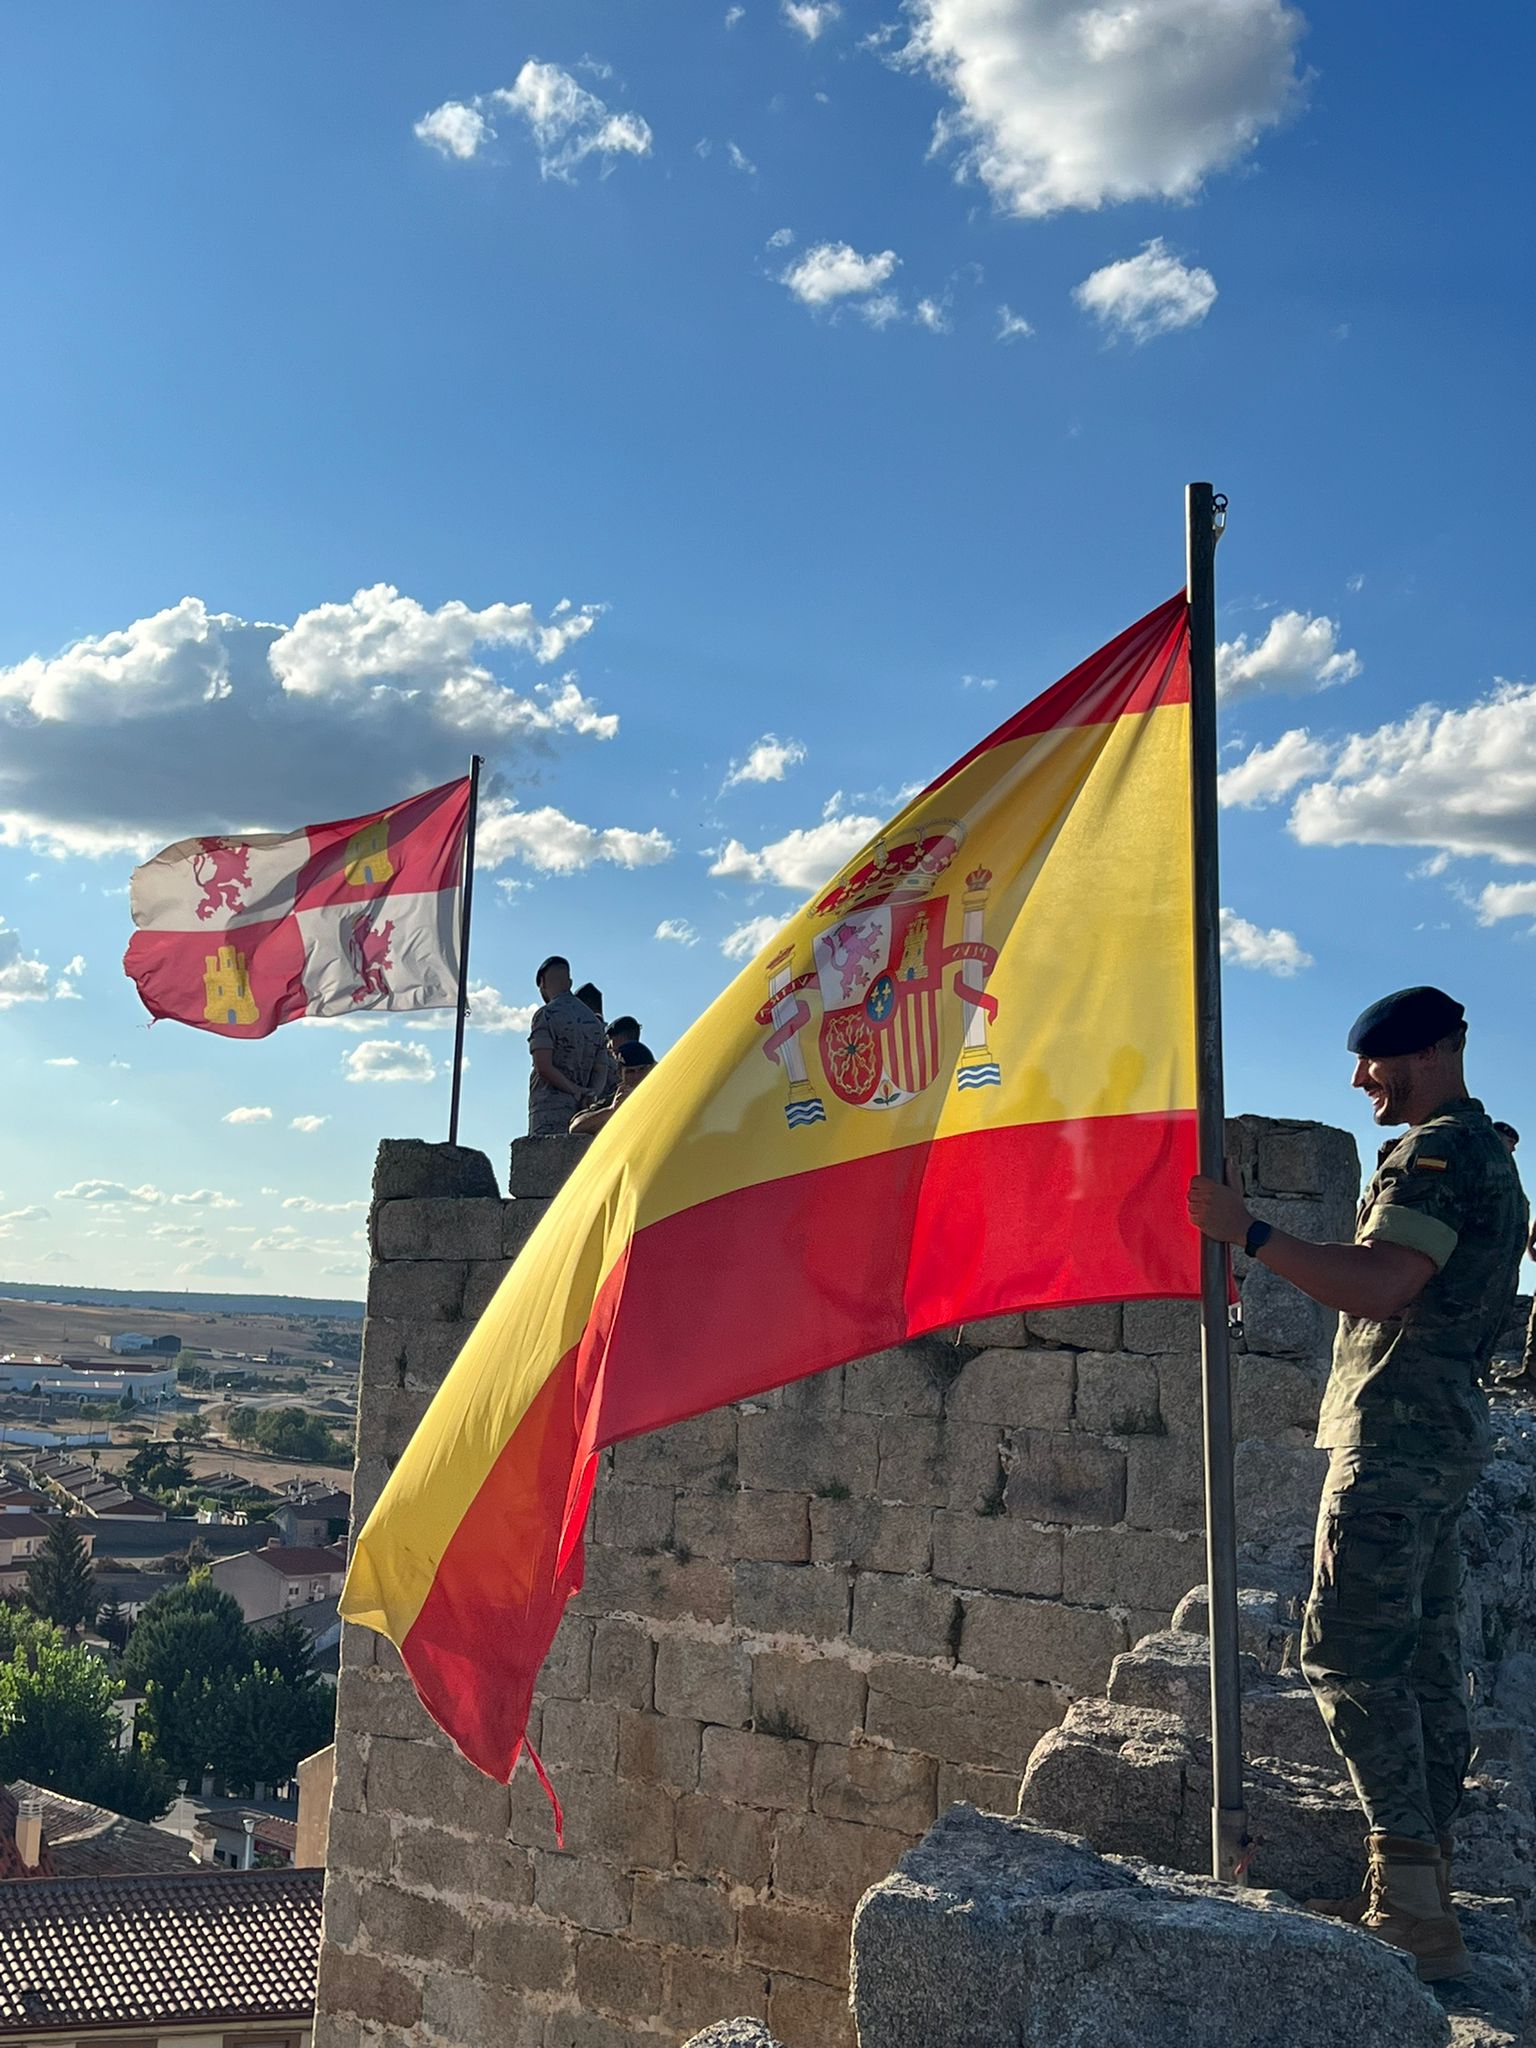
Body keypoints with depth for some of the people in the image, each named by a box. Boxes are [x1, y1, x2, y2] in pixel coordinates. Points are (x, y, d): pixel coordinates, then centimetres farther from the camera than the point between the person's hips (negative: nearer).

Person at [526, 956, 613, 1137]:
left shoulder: (545, 1015, -3)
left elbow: (543, 1067, -13)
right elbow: (601, 1071, 13)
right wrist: (590, 1096, -3)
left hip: (549, 1108, -6)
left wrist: (576, 1091, -9)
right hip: (581, 1112, 6)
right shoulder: (594, 1021, 18)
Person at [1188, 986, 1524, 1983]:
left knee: (1351, 1655, -11)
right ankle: (1423, 1891, 16)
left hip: (1396, 1433, -11)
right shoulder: (1489, 1153, 21)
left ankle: (1411, 1912, -12)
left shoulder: (1437, 1150, -13)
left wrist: (1250, 1232, -22)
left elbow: (1383, 1285, -24)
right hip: (1450, 1428, 11)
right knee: (1427, 1662, 11)